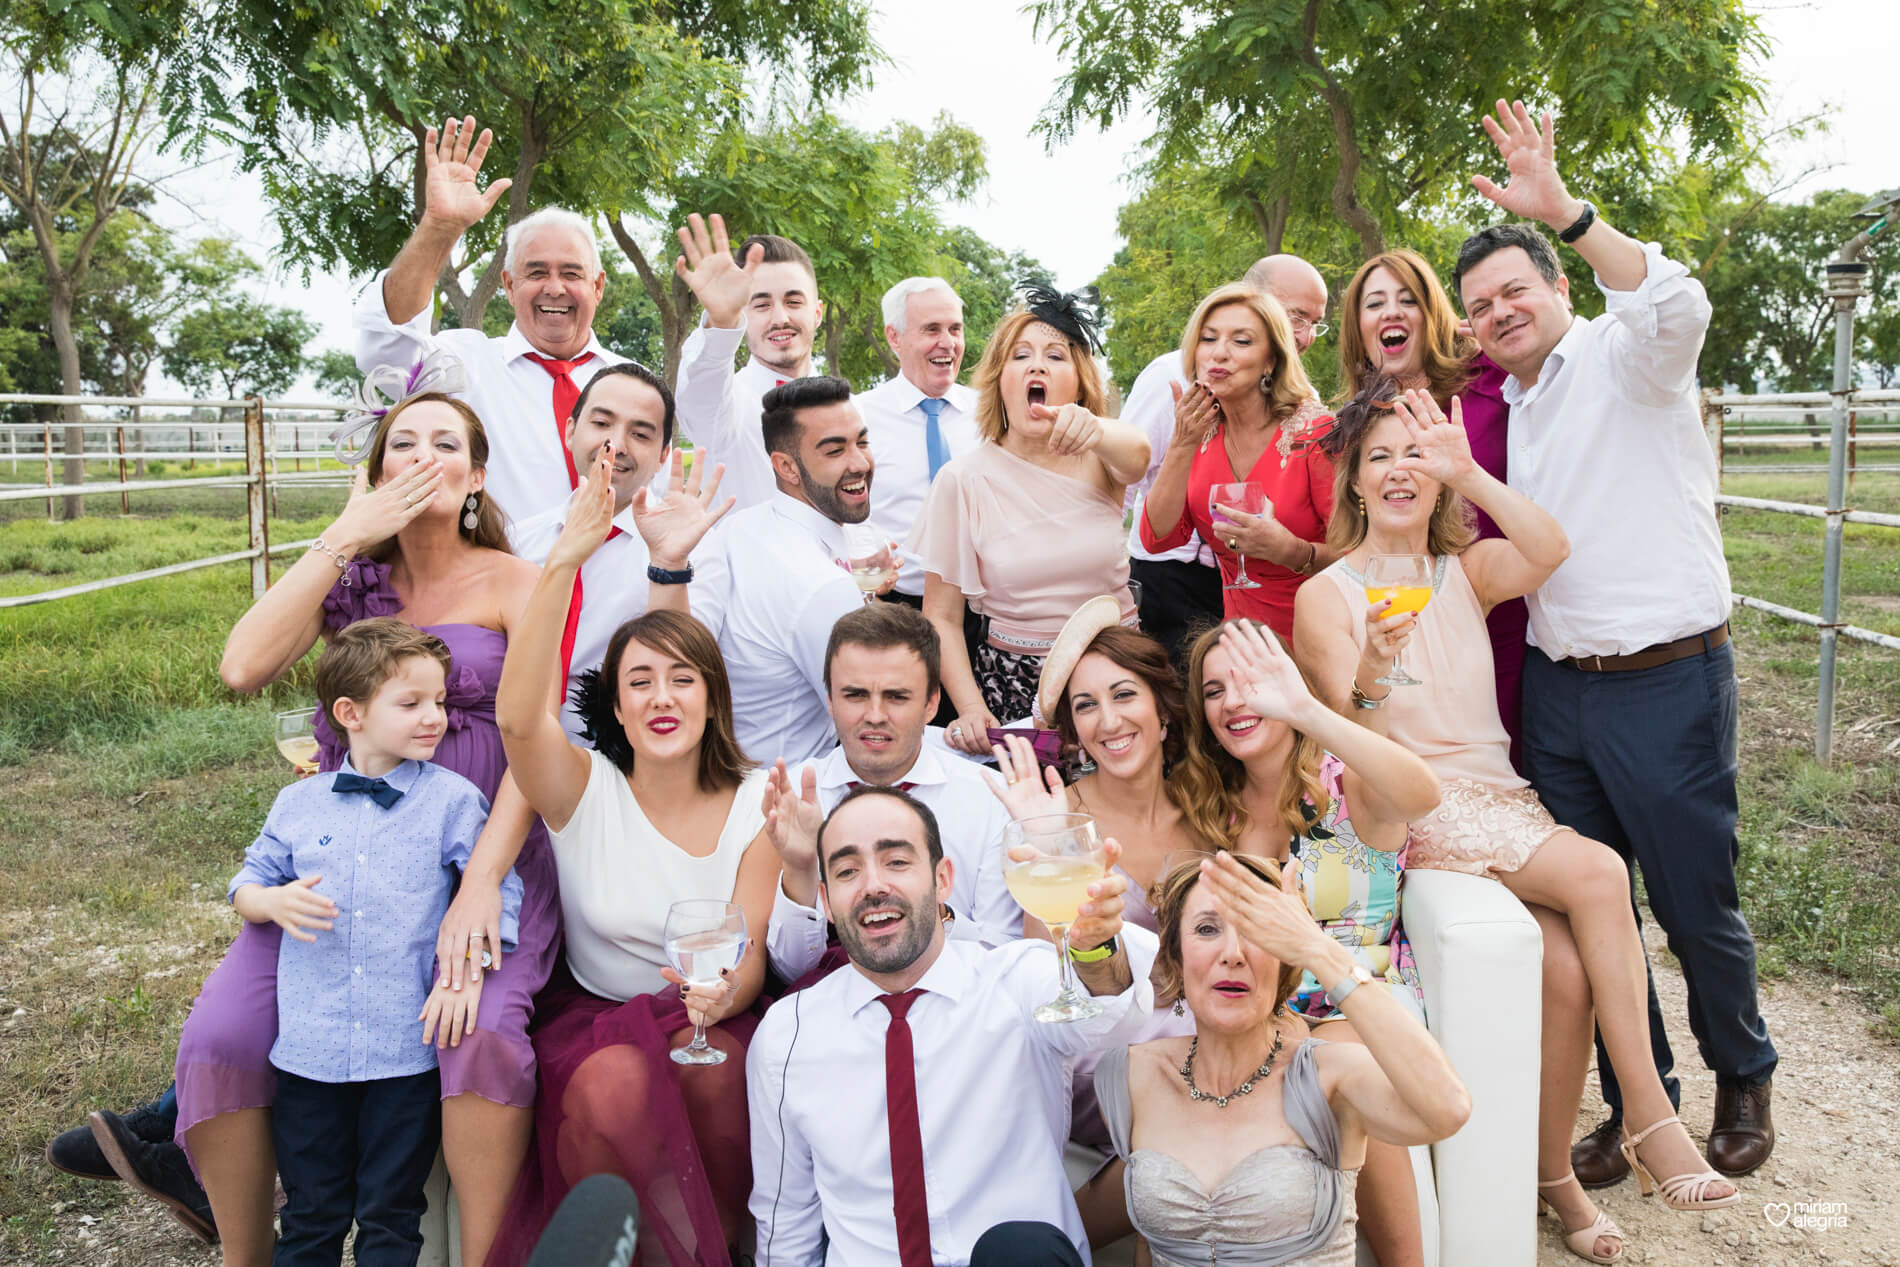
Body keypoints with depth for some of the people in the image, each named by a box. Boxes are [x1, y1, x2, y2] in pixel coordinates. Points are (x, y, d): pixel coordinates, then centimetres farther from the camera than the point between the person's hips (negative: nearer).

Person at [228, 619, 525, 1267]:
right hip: (308, 1050, 2)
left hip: (409, 1050, -2)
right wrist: (275, 901, -7)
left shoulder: (454, 799, -2)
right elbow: (246, 884, 16)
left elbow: (497, 890, -4)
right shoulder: (298, 803, 6)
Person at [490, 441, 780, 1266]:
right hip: (592, 1013, -1)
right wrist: (564, 562, -36)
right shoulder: (586, 789, -6)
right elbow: (517, 718, -27)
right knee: (614, 1085, -33)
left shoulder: (755, 804, -2)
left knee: (716, 1074, -31)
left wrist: (724, 993, -31)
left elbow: (752, 951, -5)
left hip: (706, 1015, 1)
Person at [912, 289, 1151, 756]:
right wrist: (971, 708, -15)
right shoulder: (964, 479, 0)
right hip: (1011, 680, -1)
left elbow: (1137, 455, -22)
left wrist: (1094, 430, -46)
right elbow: (941, 616, 0)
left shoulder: (1097, 459, 4)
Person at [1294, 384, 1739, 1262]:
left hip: (1497, 793, 4)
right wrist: (1373, 671, -28)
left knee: (1566, 960, -22)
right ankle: (1651, 1116, -15)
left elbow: (1550, 551, -11)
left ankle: (1553, 1171, -3)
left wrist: (1466, 471, -18)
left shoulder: (1469, 570, 13)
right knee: (1598, 873, -27)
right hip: (1406, 809, -4)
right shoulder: (1328, 596, 0)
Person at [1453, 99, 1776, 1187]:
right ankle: (1638, 1103, 28)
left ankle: (1744, 1077, 33)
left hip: (1667, 683, -7)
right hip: (1558, 688, 7)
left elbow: (1679, 307, -31)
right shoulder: (1514, 412, 16)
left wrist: (1564, 209, -28)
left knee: (1696, 903, 7)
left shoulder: (1621, 356, -6)